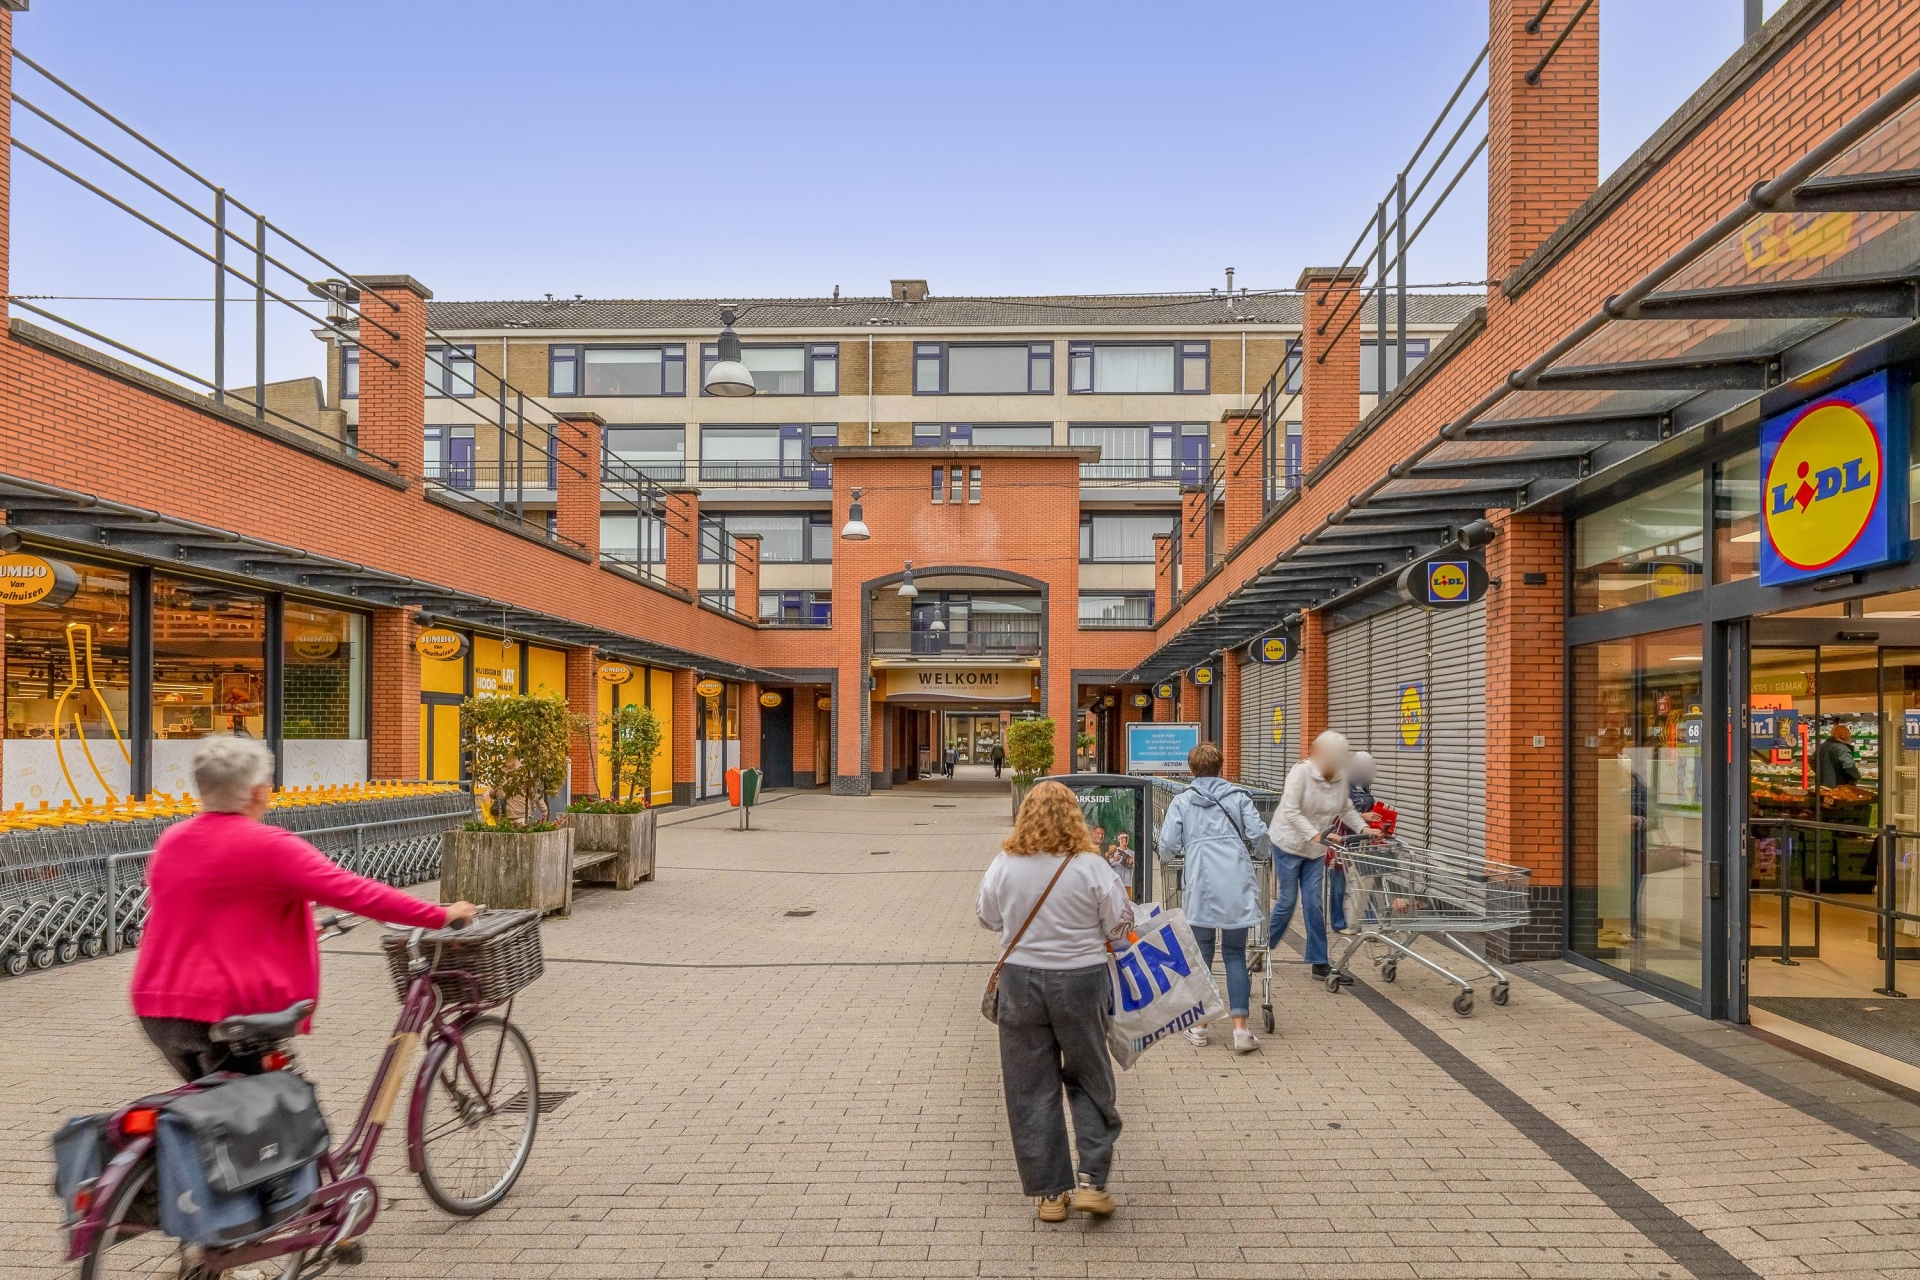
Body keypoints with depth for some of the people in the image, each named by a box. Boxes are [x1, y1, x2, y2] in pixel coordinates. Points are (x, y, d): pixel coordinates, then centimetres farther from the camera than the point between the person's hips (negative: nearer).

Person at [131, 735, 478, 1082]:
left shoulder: (169, 841, 6)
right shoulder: (269, 846, -17)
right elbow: (354, 892, -21)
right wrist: (442, 915, -16)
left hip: (157, 1006, 7)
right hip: (229, 1011, -7)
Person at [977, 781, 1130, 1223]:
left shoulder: (1004, 865, -8)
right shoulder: (1091, 868, -13)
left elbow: (987, 917, 7)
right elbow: (1120, 926, -5)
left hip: (1021, 980, 1)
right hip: (1080, 980, -1)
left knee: (1031, 1088, 11)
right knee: (1089, 1080, 16)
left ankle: (1050, 1193, 17)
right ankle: (1091, 1181, 11)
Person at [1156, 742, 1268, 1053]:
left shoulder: (1182, 801, 5)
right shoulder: (1238, 797, 8)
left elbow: (1168, 847, -1)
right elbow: (1259, 834, 1)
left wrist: (1168, 856, 22)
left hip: (1200, 885, -1)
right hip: (1237, 884, 1)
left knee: (1201, 955, 11)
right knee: (1236, 955, 7)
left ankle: (1200, 1025, 17)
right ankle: (1240, 1028, 0)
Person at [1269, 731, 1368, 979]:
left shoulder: (1340, 777, -4)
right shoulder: (1301, 772, -21)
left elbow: (1346, 809, 8)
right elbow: (1290, 811, -26)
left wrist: (1363, 828, -9)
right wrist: (1315, 834, -36)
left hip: (1316, 849, 4)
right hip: (1289, 844, -4)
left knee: (1313, 903, 3)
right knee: (1287, 901, 1)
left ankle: (1319, 961, 9)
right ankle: (1264, 947, 23)